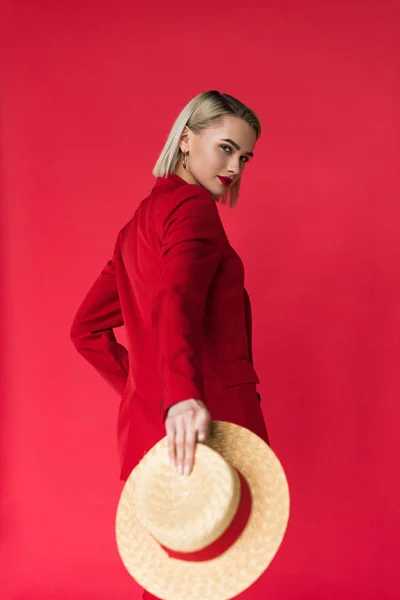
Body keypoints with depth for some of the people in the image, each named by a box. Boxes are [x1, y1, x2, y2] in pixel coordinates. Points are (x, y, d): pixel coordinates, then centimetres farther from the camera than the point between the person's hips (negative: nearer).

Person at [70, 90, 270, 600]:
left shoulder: (142, 220, 20)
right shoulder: (192, 205, -7)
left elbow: (86, 329, 22)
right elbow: (176, 301, -27)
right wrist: (182, 394, -40)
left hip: (146, 420, 9)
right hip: (209, 417, -9)